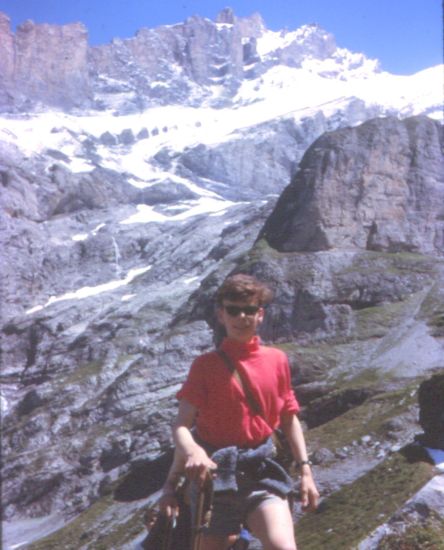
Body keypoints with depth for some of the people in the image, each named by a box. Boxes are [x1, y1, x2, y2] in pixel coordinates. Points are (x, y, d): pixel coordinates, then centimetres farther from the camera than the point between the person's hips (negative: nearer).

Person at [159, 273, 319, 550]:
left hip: (261, 470, 1)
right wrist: (193, 452, -31)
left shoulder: (277, 360, 3)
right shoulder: (205, 365, -4)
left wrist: (306, 470, 6)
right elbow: (182, 425, -11)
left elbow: (289, 417, 11)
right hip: (214, 473, -1)